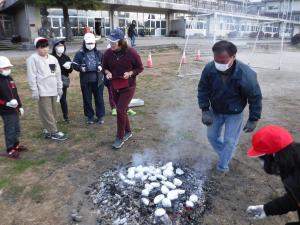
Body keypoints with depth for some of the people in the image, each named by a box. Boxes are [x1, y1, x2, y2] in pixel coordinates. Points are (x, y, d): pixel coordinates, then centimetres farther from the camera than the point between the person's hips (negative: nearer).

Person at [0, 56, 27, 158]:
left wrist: (20, 106, 16)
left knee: (17, 129, 18)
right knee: (10, 130, 0)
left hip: (15, 109, 8)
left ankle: (16, 144, 35)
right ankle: (10, 150, 11)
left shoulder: (10, 79, 10)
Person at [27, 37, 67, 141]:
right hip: (43, 91, -6)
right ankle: (53, 132, 3)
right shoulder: (33, 59, -7)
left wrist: (60, 88, 13)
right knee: (47, 113, -3)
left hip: (53, 90, 7)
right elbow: (32, 76, -11)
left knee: (52, 112, 12)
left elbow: (58, 74, 15)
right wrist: (34, 91, -14)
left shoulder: (53, 58, 11)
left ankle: (48, 130, 25)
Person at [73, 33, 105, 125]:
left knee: (99, 98, 7)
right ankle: (90, 117, 21)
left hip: (98, 79, 1)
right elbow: (75, 65, 2)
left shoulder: (99, 53, 6)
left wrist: (101, 67, -7)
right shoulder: (79, 54, 1)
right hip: (85, 80, 0)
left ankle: (100, 116, 19)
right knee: (87, 99, 7)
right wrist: (80, 68, -18)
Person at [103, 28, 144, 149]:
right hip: (115, 87, 5)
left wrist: (130, 73, -22)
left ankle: (120, 137, 6)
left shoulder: (131, 52, -16)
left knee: (120, 111, -11)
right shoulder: (108, 53, -5)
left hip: (128, 87, -5)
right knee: (122, 111, 15)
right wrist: (107, 72, -12)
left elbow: (140, 68, -5)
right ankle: (128, 132, 36)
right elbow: (105, 67, 11)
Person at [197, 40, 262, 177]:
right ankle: (226, 157, 39)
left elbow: (255, 97, -18)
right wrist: (205, 110, -13)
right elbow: (203, 89, -8)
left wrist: (253, 120, -13)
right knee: (212, 136, 13)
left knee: (229, 141, 2)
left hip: (234, 114, -4)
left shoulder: (245, 74, -32)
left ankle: (222, 167, 24)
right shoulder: (209, 69, -23)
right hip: (215, 111, 4)